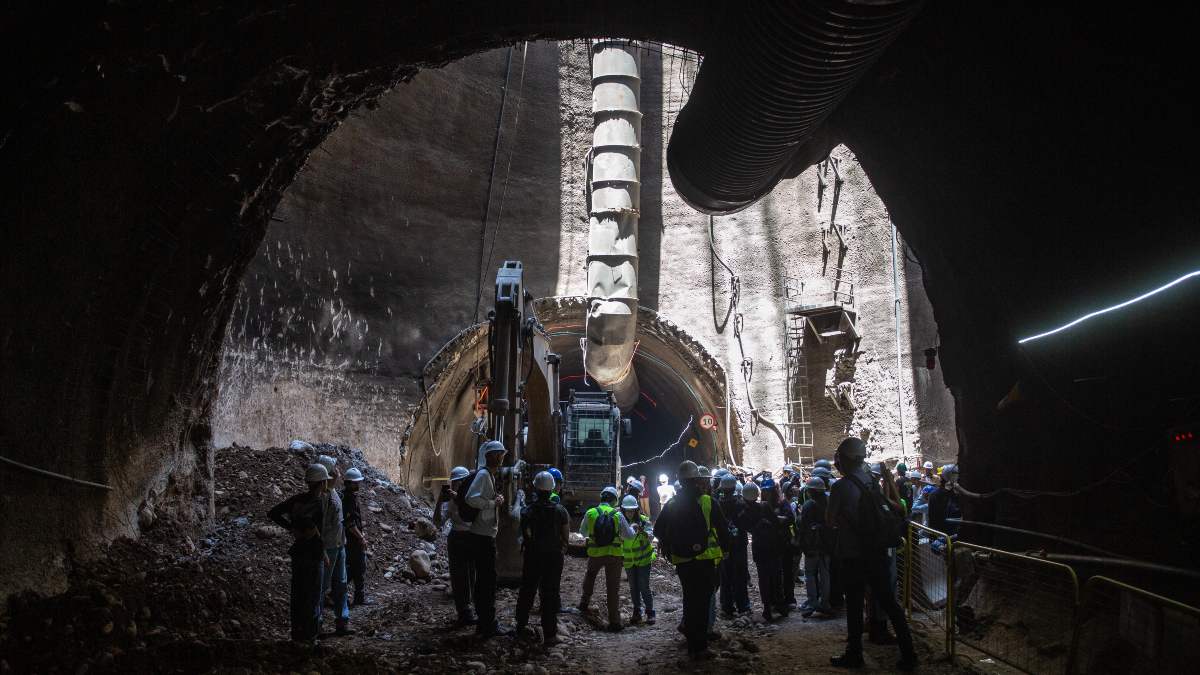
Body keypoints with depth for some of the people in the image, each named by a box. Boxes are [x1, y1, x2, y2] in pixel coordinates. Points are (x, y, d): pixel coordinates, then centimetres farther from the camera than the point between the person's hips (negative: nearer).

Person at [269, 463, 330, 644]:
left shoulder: (298, 498, 3)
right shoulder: (319, 501, -19)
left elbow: (272, 513, 2)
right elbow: (301, 516, -38)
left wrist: (292, 528, 1)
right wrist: (311, 529, -20)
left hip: (297, 552, 7)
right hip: (314, 554, -7)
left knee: (298, 593, 16)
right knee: (313, 596, 5)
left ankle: (297, 632, 26)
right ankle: (309, 636, 12)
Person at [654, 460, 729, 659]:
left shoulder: (671, 505, 2)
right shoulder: (709, 502, -9)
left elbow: (659, 529, 10)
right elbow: (723, 529, -4)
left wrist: (670, 549, 21)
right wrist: (724, 550, 9)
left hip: (682, 561, 3)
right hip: (705, 560, -3)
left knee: (690, 598, 20)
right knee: (702, 602, 3)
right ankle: (699, 647, 5)